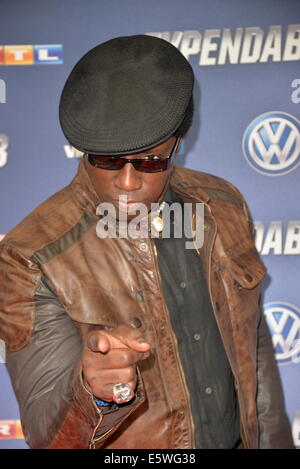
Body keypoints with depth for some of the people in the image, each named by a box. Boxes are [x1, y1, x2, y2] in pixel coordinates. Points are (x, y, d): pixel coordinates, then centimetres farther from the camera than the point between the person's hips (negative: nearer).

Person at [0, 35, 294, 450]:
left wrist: (275, 442, 7)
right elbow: (45, 433, -25)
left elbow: (255, 345, 2)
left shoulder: (223, 206, -9)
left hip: (238, 439, 4)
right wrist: (92, 393, -44)